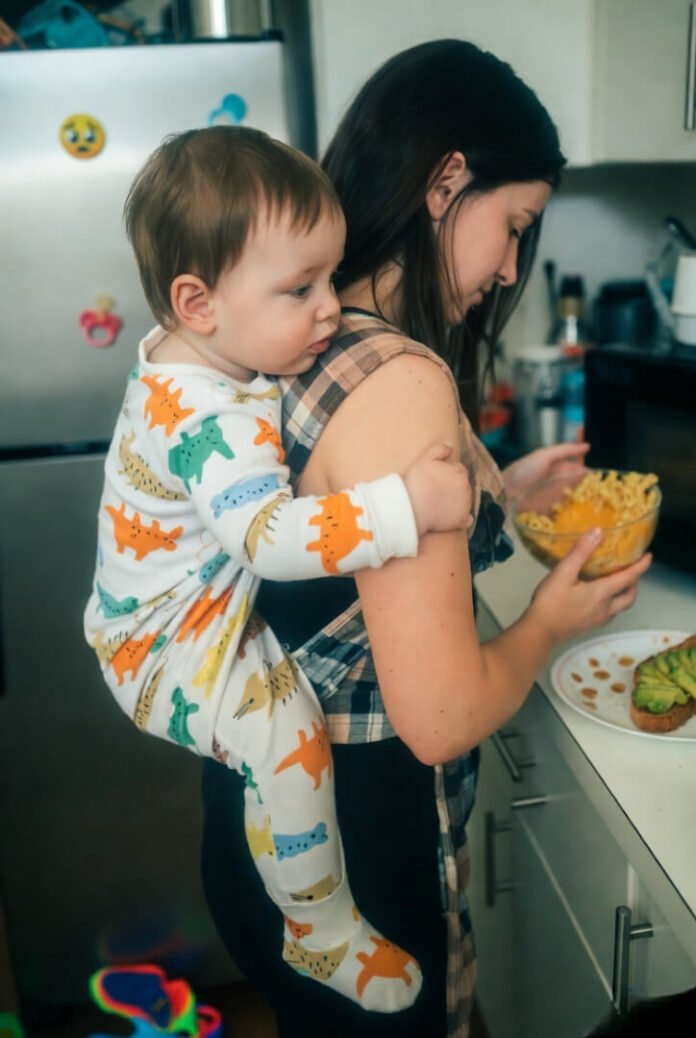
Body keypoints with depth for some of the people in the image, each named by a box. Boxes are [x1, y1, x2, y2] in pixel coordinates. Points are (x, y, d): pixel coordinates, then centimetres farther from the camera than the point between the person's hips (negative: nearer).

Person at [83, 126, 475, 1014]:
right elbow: (272, 536, -45)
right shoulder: (215, 424, -33)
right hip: (167, 649, -10)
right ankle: (322, 932, -1)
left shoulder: (183, 358, -2)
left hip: (203, 609, 10)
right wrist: (409, 503, -47)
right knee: (284, 732, -24)